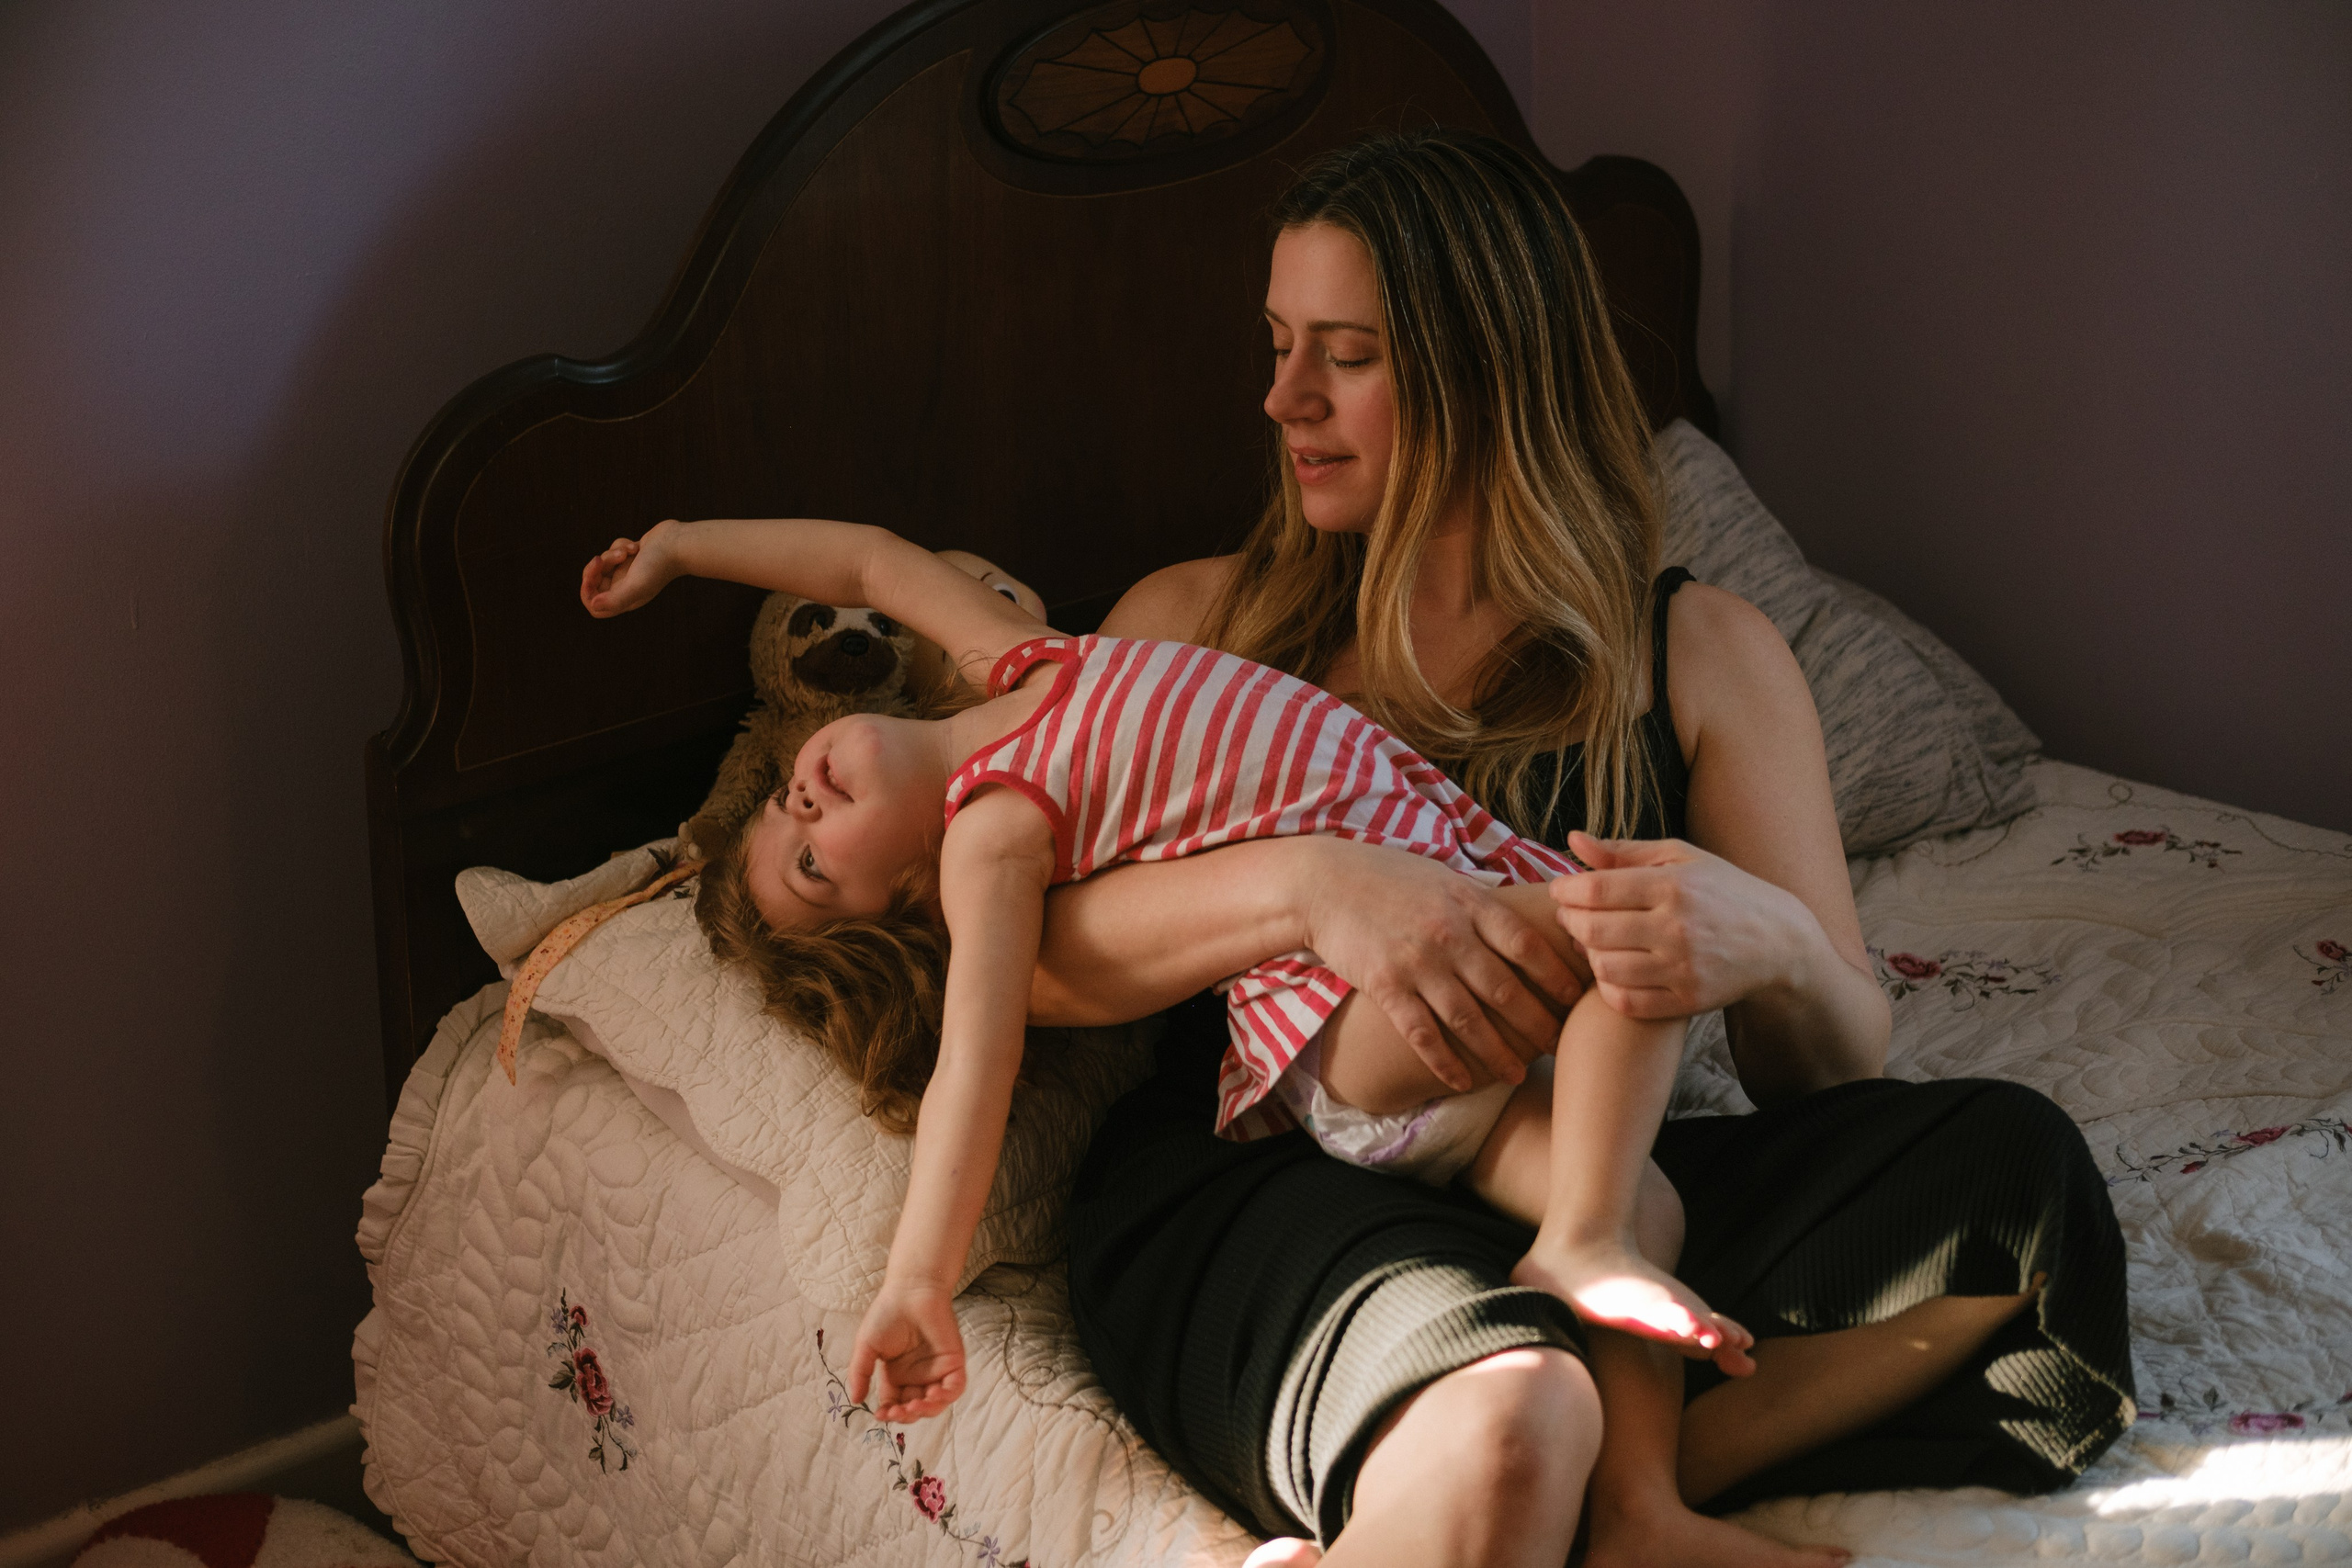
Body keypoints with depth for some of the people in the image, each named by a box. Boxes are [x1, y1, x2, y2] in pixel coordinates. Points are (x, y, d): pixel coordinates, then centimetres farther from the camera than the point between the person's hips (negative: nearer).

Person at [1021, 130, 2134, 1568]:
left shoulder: (1705, 657, 13)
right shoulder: (1197, 625, 13)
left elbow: (1838, 1074, 6)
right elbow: (1010, 951, -2)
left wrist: (1771, 952, -20)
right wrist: (1303, 885, -20)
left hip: (1581, 1193, 4)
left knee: (2016, 1166, -25)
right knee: (1504, 1421, -40)